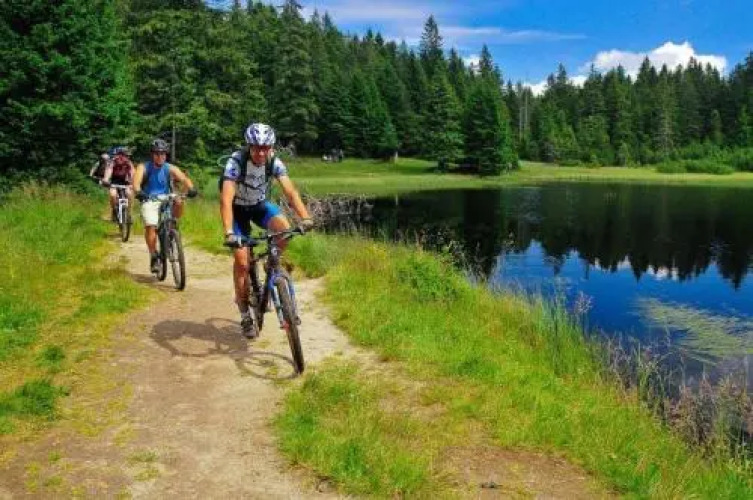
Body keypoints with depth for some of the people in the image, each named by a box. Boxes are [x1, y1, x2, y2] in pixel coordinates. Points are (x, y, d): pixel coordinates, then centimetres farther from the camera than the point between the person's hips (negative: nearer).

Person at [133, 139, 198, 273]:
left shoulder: (170, 168, -1)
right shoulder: (144, 167, -4)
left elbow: (184, 178, -16)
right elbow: (136, 181, -22)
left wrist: (191, 188, -39)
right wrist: (138, 192, -45)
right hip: (149, 202, -2)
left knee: (178, 203, -29)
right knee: (150, 226, -23)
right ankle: (153, 257, -10)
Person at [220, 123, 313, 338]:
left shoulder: (275, 163, -20)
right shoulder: (236, 161, -31)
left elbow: (290, 191, -28)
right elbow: (226, 199, -39)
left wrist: (306, 218, -44)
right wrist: (229, 232, -52)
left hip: (260, 205, 3)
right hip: (238, 208, -3)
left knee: (284, 228, -28)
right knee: (241, 261, -12)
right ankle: (245, 315, 3)